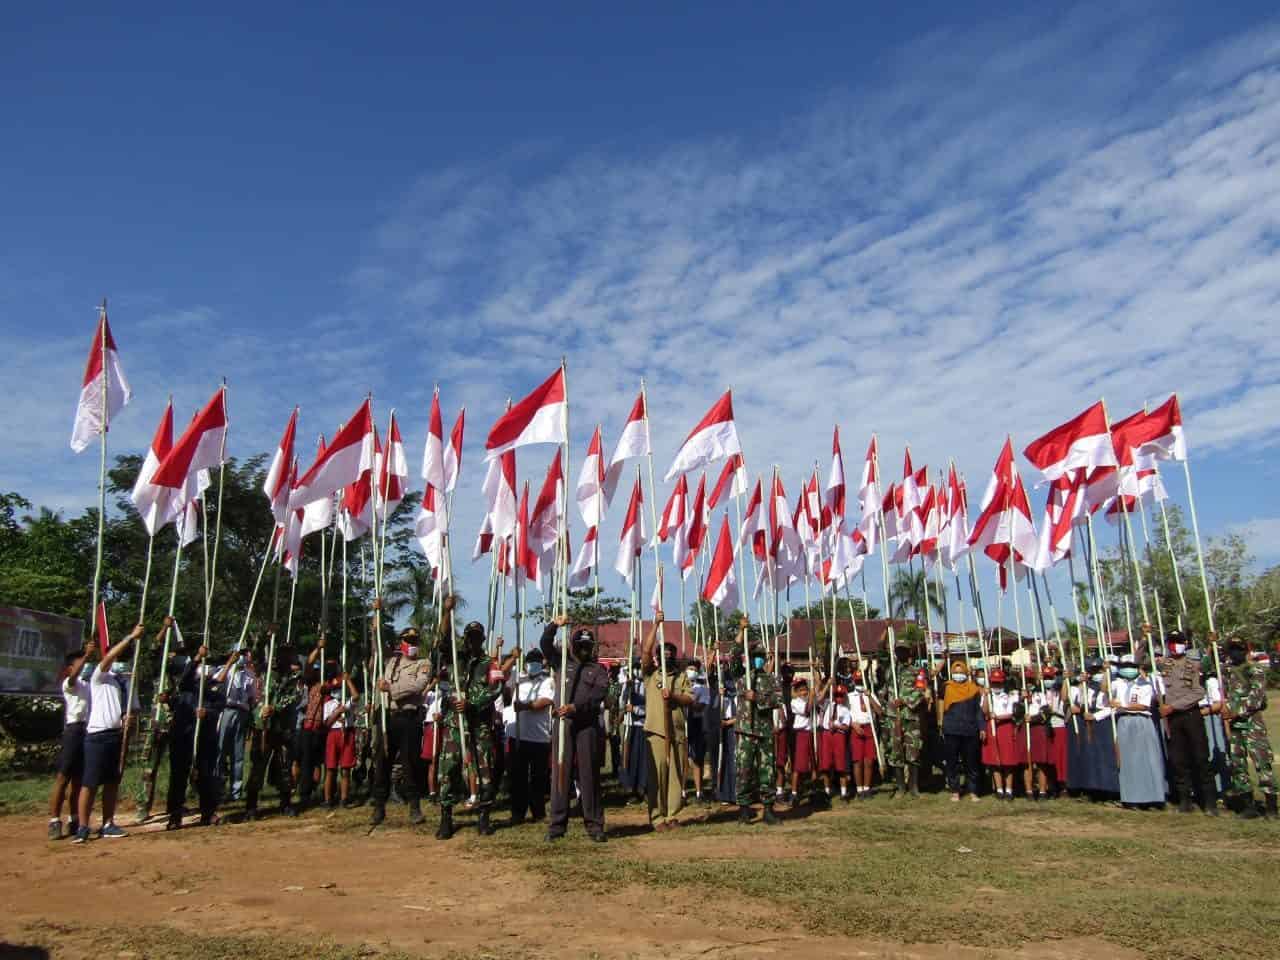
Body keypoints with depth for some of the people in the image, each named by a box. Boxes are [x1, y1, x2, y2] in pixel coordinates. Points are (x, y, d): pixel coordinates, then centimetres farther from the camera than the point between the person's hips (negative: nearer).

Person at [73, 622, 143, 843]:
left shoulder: (126, 682, 15)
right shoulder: (99, 677, -2)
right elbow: (109, 656, -20)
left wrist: (129, 716, -7)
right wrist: (131, 637, -24)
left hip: (118, 734, 6)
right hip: (98, 735, -6)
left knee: (113, 782, 9)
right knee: (90, 782, -4)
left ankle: (107, 825, 15)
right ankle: (83, 827, 2)